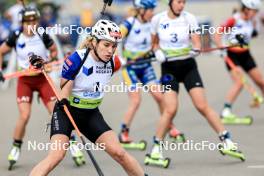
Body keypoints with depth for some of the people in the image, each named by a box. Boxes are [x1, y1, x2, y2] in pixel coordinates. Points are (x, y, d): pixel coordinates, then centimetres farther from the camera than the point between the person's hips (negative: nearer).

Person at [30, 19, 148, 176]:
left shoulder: (113, 62, -8)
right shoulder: (76, 60, -24)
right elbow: (64, 92, -17)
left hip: (91, 114, 5)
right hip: (67, 111, -5)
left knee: (118, 153, -3)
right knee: (57, 155, -22)